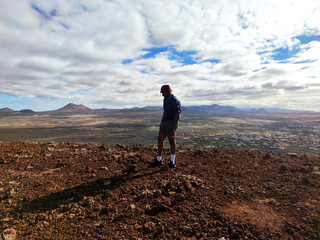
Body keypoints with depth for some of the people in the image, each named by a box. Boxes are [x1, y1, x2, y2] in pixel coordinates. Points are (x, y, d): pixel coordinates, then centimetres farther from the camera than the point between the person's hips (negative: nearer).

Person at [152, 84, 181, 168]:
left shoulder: (175, 101, -13)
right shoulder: (165, 99, 14)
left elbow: (177, 115, -17)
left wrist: (173, 128, -22)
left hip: (172, 123, -8)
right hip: (164, 121, 8)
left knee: (171, 141, -2)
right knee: (160, 139, 4)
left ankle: (172, 161, 11)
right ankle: (159, 160, 14)